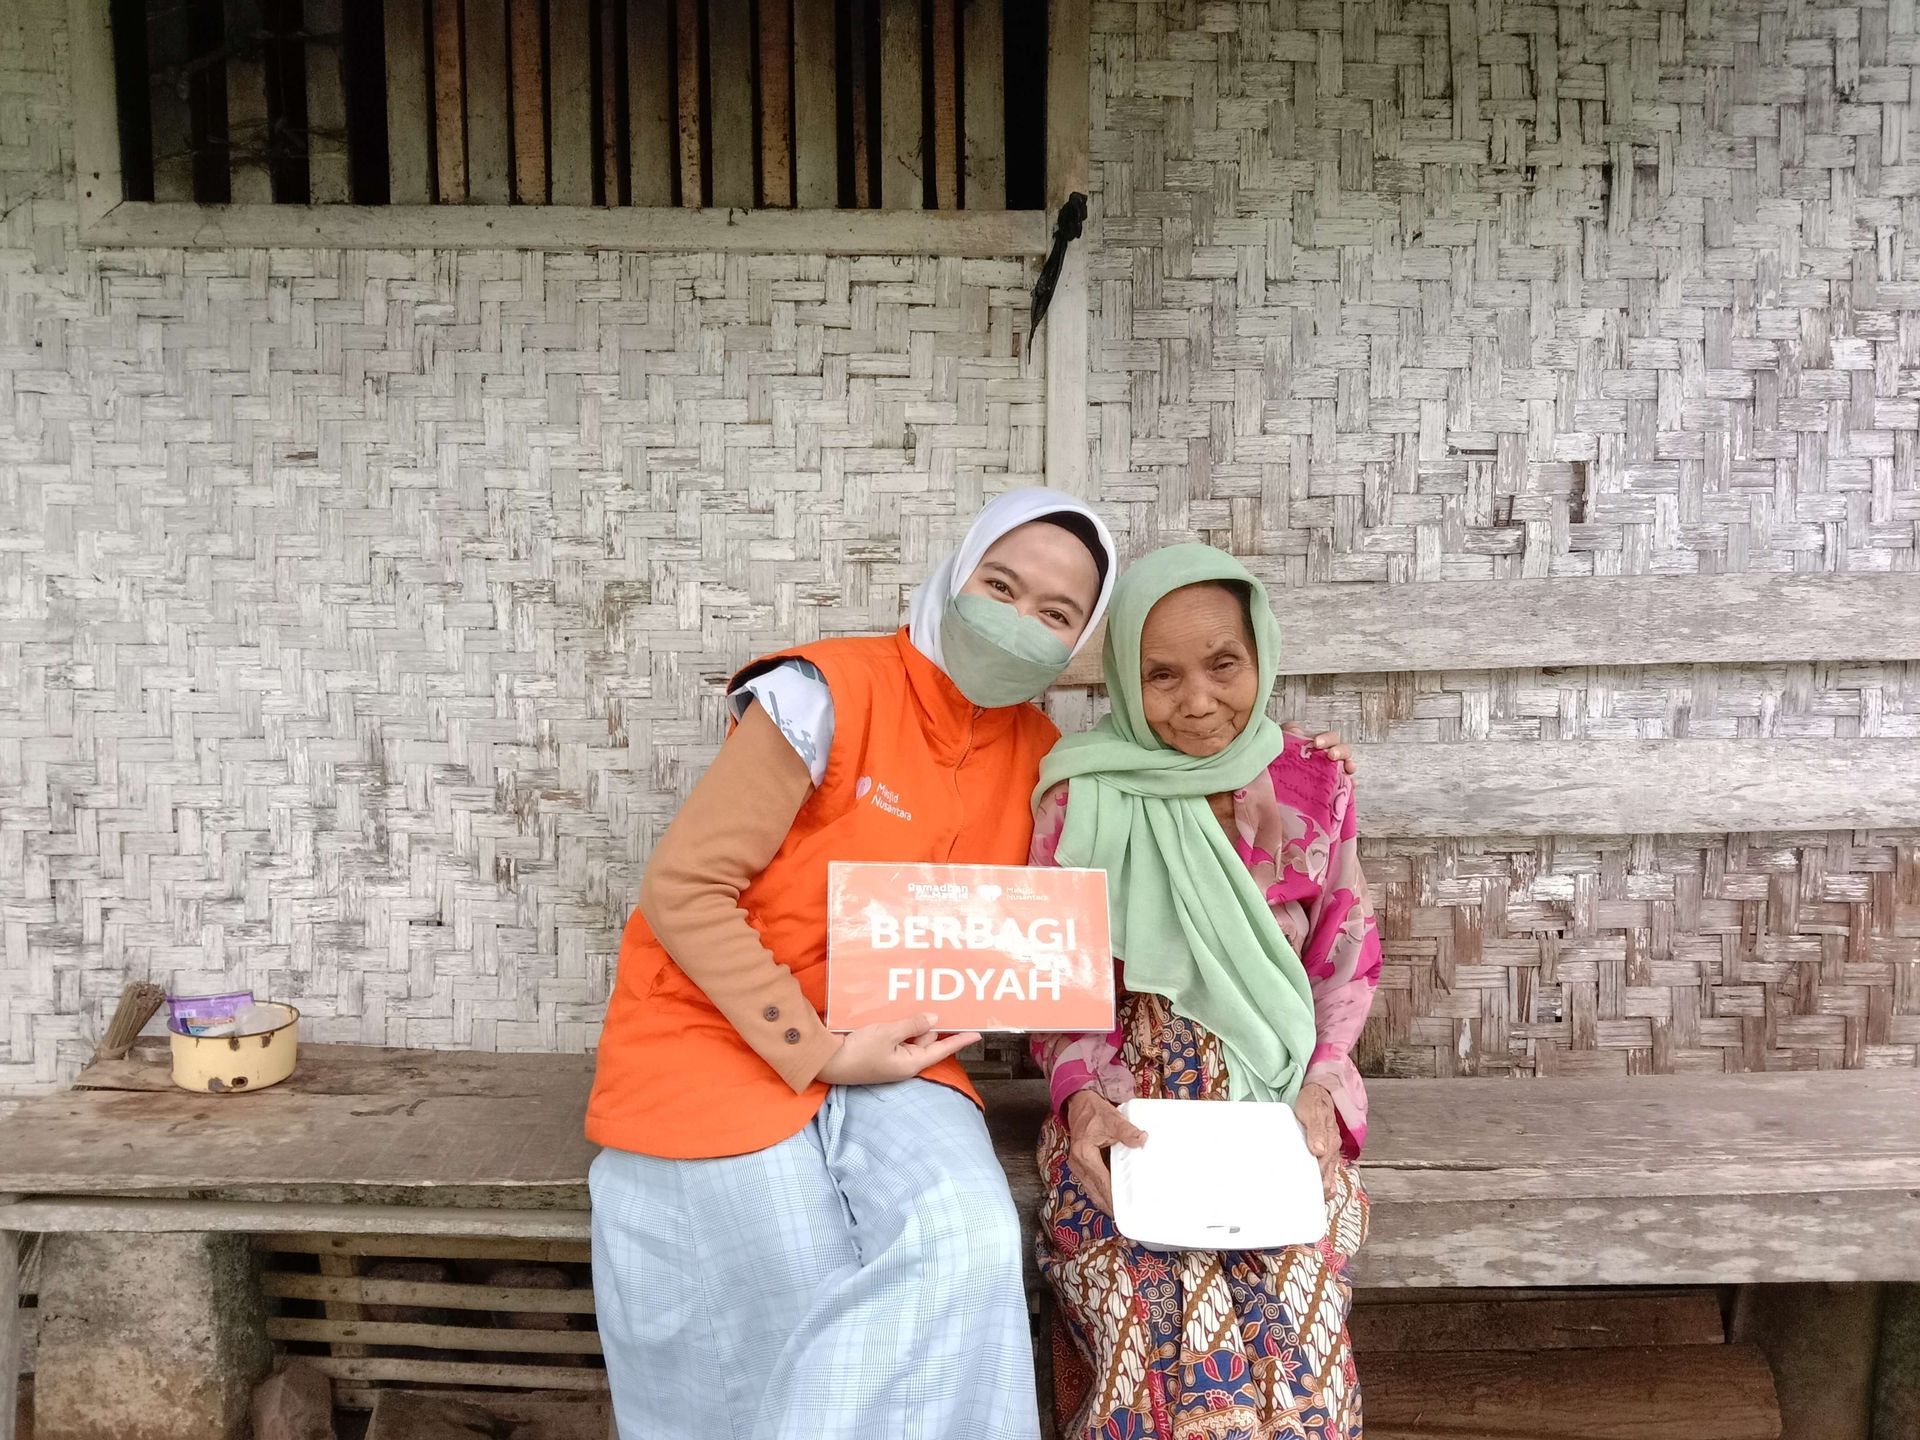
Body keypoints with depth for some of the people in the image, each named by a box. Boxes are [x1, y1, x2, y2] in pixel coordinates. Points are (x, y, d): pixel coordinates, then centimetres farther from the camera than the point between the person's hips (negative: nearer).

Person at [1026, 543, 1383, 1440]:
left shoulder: (1311, 787, 1)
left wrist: (1320, 1089, -6)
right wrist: (1081, 1096, -16)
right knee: (1162, 1336, -25)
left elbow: (1345, 960, 9)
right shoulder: (1084, 797, -4)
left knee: (1291, 1333, -23)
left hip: (1281, 1114, 2)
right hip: (1125, 1116, -1)